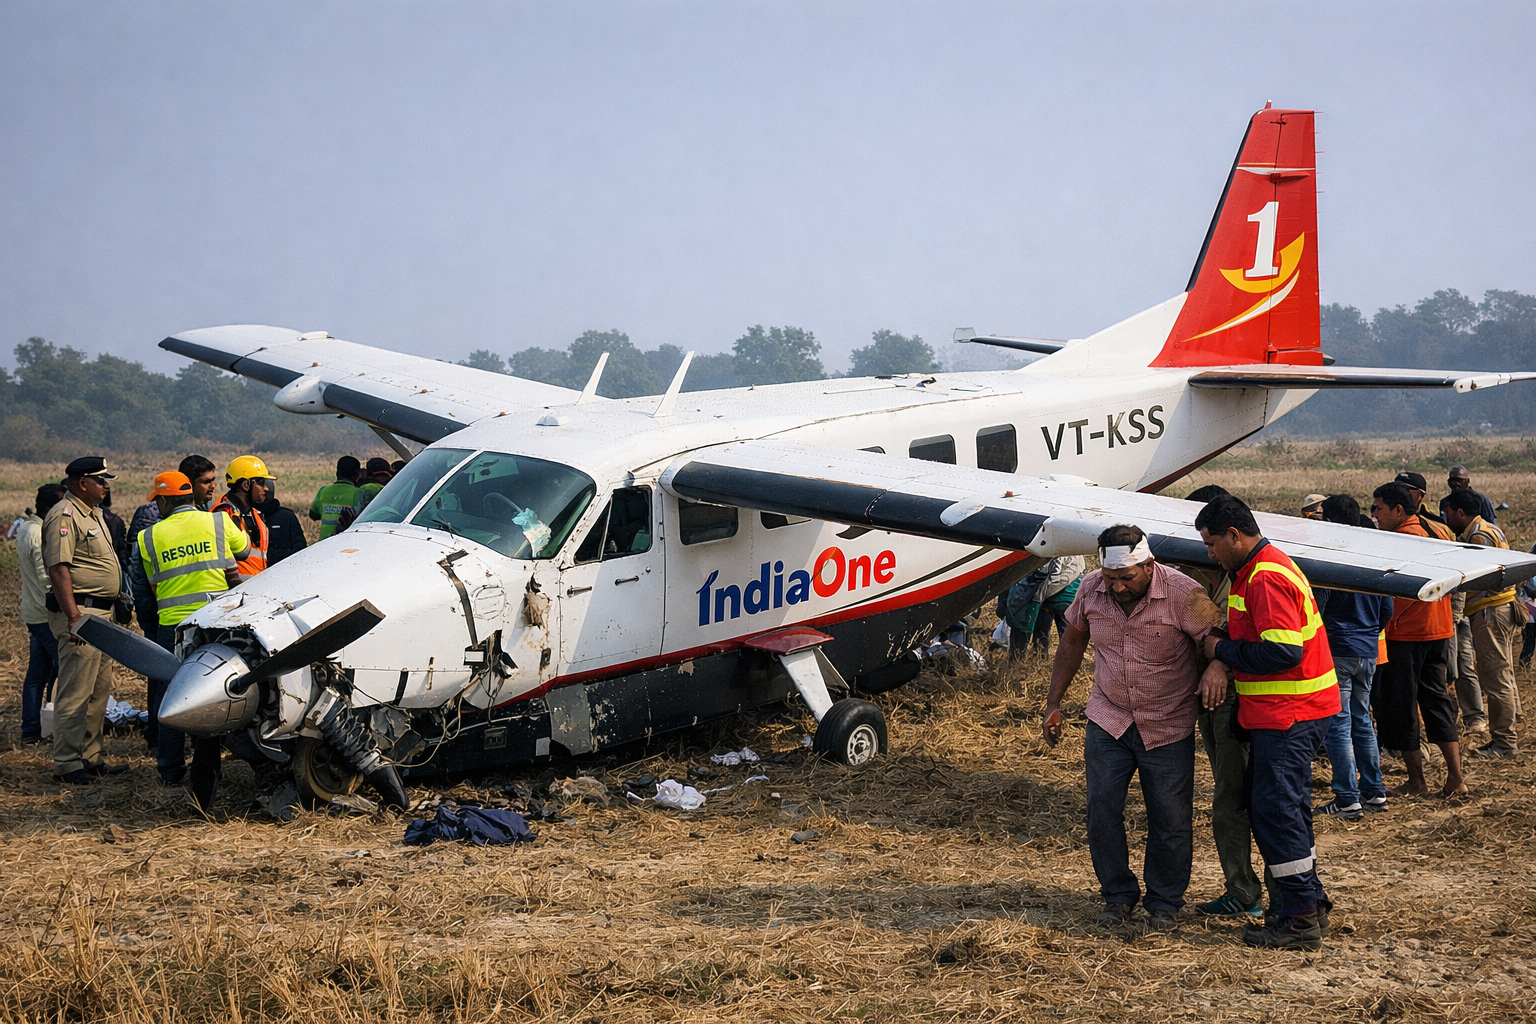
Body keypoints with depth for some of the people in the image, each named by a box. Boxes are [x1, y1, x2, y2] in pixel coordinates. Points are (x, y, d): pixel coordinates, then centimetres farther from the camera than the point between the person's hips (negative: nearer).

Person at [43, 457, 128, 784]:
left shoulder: (93, 513, 18)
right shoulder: (64, 516, -14)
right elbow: (58, 569, -21)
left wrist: (115, 599, 24)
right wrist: (74, 618, -26)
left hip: (101, 612, 10)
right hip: (79, 612, -10)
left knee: (99, 691, 14)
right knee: (75, 692, -8)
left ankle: (90, 757, 21)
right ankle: (67, 765, -3)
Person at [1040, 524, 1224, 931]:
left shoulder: (1182, 593, -19)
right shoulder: (1091, 588, -6)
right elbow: (1072, 642, 9)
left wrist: (1217, 667, -39)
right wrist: (1054, 703, 11)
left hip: (1168, 728, -3)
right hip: (1108, 719, 3)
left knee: (1170, 820, 3)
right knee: (1101, 809, -1)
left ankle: (1164, 902, 22)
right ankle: (1118, 896, 16)